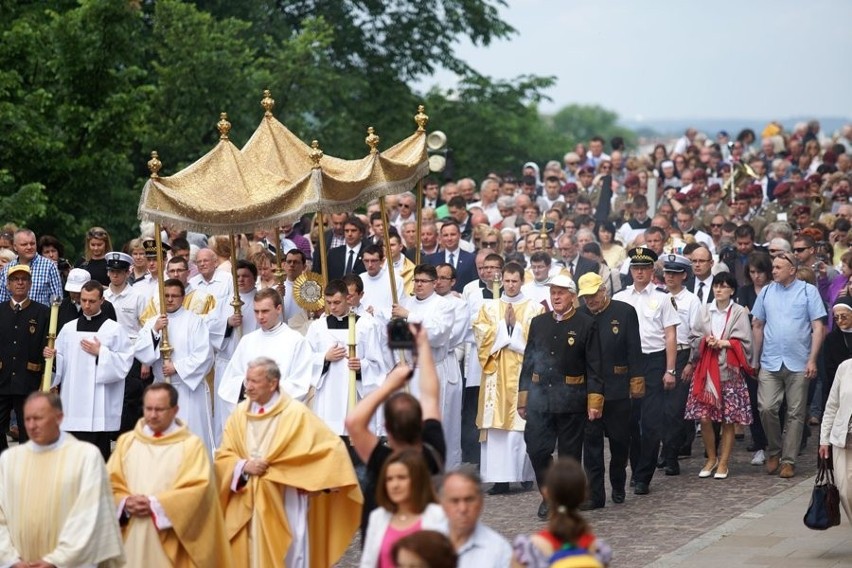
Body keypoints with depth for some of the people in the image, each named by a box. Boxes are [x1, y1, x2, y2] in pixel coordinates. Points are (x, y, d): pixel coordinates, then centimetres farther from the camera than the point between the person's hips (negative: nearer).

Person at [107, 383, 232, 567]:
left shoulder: (192, 444, 1)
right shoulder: (126, 441, 13)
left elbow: (198, 487, -9)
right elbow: (111, 483, 9)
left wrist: (155, 505, -15)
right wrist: (125, 503, -12)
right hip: (131, 539, 3)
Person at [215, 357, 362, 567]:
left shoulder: (296, 414, -7)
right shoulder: (239, 414, 5)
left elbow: (333, 446, -7)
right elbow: (223, 457, 6)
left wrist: (318, 481, -16)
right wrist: (244, 466, -14)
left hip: (284, 508, -4)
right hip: (246, 508, 4)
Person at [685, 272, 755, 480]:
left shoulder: (739, 312, 0)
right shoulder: (704, 310, 10)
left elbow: (744, 343, -3)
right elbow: (695, 338, 10)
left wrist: (723, 343, -11)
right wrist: (706, 341, -9)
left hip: (729, 370, -3)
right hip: (706, 369, 3)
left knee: (728, 420, 0)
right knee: (704, 417, -1)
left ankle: (723, 463, 10)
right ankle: (711, 459, 17)